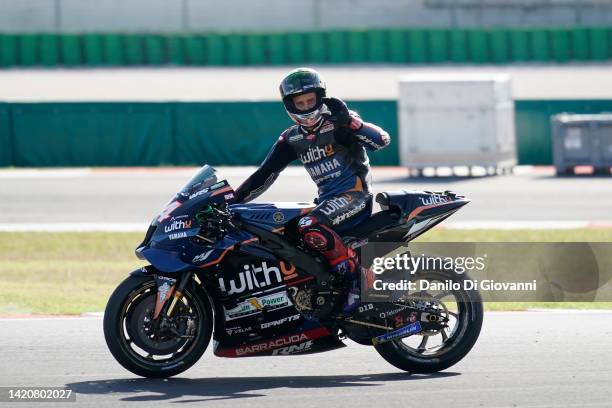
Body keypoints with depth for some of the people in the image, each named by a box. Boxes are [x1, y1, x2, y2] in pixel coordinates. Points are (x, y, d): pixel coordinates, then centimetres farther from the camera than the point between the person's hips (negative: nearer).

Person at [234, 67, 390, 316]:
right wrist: (233, 199, 3)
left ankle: (356, 277, -24)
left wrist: (351, 123, -32)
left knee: (310, 227, -32)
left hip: (355, 194, -8)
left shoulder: (337, 123, -6)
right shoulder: (292, 139, 12)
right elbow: (265, 174, 12)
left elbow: (381, 140, -19)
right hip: (326, 200, 8)